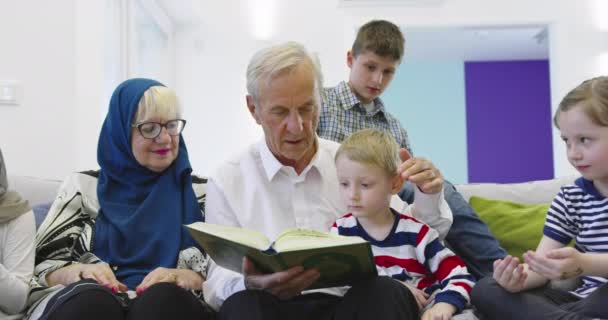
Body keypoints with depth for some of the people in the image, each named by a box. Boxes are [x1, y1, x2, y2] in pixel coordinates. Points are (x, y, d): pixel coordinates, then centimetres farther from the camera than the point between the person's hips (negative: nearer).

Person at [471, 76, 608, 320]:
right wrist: (518, 279, -23)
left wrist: (584, 264, -35)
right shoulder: (569, 198, 7)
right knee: (485, 290, -12)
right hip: (587, 299, 6)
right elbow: (541, 266, 0)